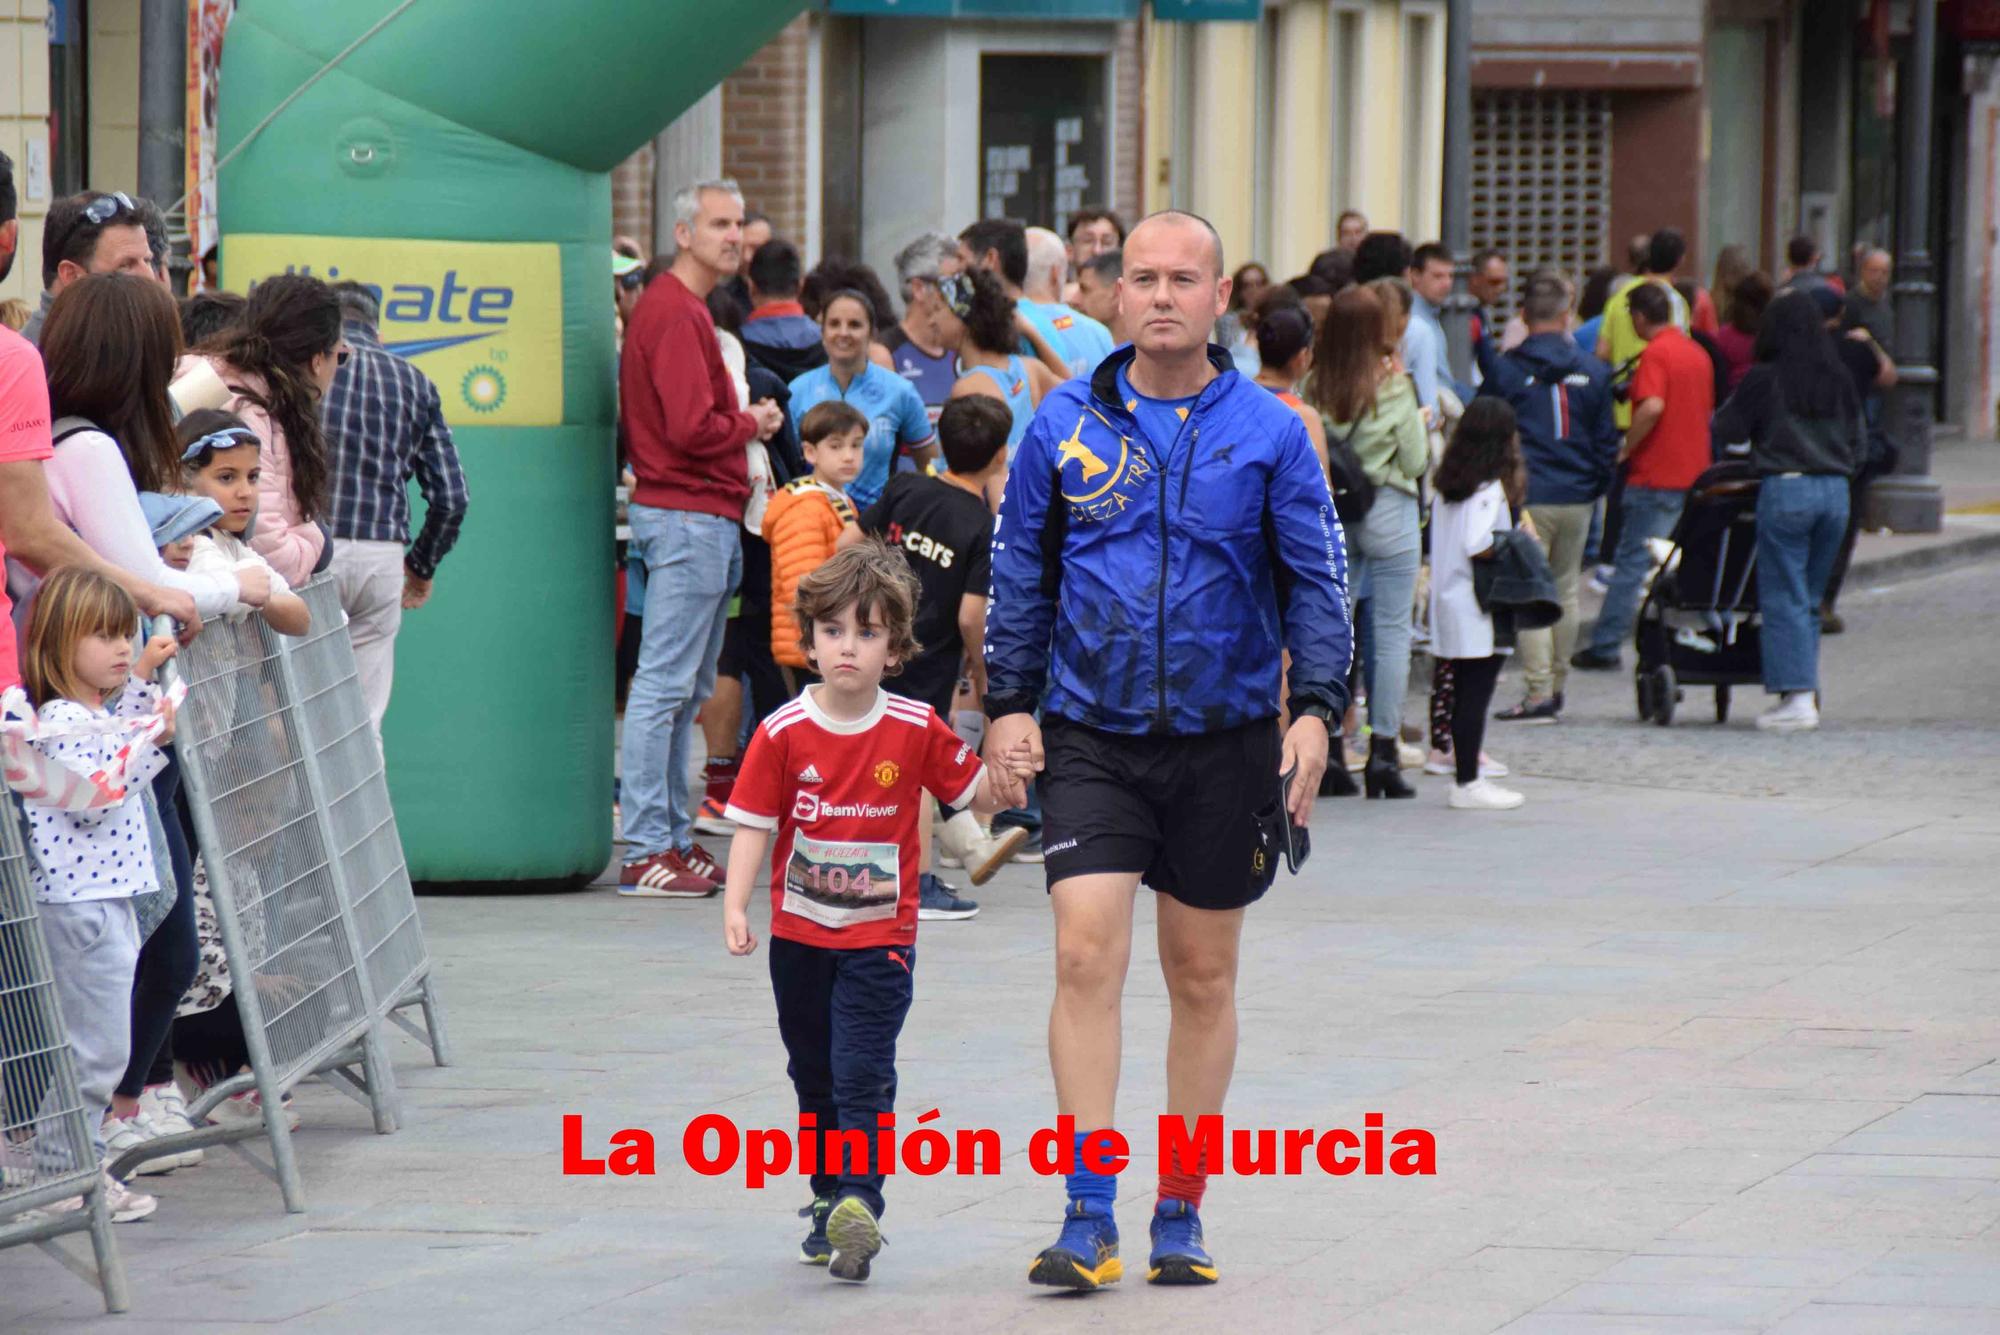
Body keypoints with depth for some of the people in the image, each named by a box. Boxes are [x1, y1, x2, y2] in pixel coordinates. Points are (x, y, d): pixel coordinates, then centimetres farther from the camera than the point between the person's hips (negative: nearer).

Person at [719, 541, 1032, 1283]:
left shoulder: (917, 731, -5)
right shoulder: (783, 734, -6)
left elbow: (973, 795, 4)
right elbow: (754, 824, -6)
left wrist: (1004, 777, -18)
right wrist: (736, 907, -17)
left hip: (879, 936, -2)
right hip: (799, 935, 2)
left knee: (863, 1074, -13)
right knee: (814, 1075, 15)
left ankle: (859, 1202, -19)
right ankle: (828, 1197, 29)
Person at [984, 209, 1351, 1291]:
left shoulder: (1267, 432, 0)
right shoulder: (1065, 426, 2)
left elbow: (1316, 582, 3)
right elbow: (1020, 573, 10)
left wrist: (1315, 708, -8)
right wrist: (1008, 703, 3)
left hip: (1224, 741, 1)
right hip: (1091, 735, 0)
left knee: (1203, 977, 9)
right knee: (1086, 955, -14)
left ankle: (1180, 1213, 20)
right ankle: (1088, 1220, -14)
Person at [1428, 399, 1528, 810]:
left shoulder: (1449, 483, 11)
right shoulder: (1490, 487, -15)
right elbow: (1479, 545, -24)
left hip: (1451, 602, 9)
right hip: (1479, 607, -9)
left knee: (1465, 694, 13)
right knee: (1476, 694, -6)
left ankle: (1466, 777, 17)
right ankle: (1468, 784, -5)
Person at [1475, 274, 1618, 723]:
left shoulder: (1506, 370, -6)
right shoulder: (1593, 371, 4)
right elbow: (1606, 439, 9)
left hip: (1528, 497, -4)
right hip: (1578, 499, 4)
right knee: (1565, 592, 15)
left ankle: (1540, 692, -9)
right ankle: (1557, 685, 21)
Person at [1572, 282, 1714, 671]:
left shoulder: (1656, 353, -13)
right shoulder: (1698, 354, 13)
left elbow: (1653, 406, -28)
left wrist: (1626, 449, -16)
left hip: (1655, 475, -8)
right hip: (1694, 474, 8)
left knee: (1632, 562, -6)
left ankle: (1605, 648, -6)